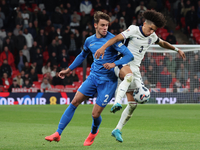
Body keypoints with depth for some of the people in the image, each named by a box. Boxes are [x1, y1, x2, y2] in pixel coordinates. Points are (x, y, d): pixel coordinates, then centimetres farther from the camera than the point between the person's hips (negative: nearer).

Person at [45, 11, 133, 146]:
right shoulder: (90, 41, 6)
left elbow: (129, 55, -16)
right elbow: (82, 55, 26)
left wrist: (114, 64, -30)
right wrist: (69, 69, 30)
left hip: (108, 81, -5)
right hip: (93, 77, 5)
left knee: (95, 114, -4)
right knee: (74, 102, -5)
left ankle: (94, 132, 31)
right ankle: (58, 134, 1)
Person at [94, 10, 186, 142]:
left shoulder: (152, 37, 13)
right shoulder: (134, 30, -7)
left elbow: (163, 43, 35)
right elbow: (117, 38, -21)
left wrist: (177, 49, 42)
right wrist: (103, 47, -36)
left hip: (135, 68, 7)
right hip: (123, 64, -7)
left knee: (133, 104, 1)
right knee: (129, 75, -44)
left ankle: (118, 130, 12)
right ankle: (117, 103, -57)